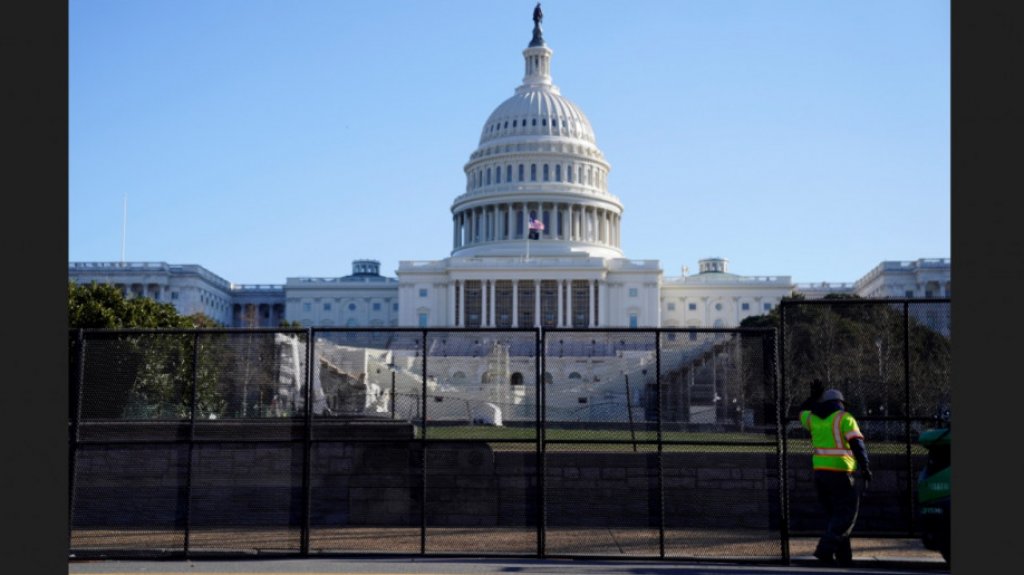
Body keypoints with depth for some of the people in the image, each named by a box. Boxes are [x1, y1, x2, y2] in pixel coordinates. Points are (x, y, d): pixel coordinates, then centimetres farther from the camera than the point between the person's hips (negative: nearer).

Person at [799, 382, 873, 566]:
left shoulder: (814, 419, 11)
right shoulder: (845, 418, -3)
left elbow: (802, 413, 36)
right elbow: (857, 444, -14)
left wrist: (813, 397, 36)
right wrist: (865, 468, -17)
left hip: (820, 472, 6)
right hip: (841, 473, -6)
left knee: (835, 515, 14)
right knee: (846, 516, -3)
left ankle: (843, 557, 13)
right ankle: (825, 549, -19)